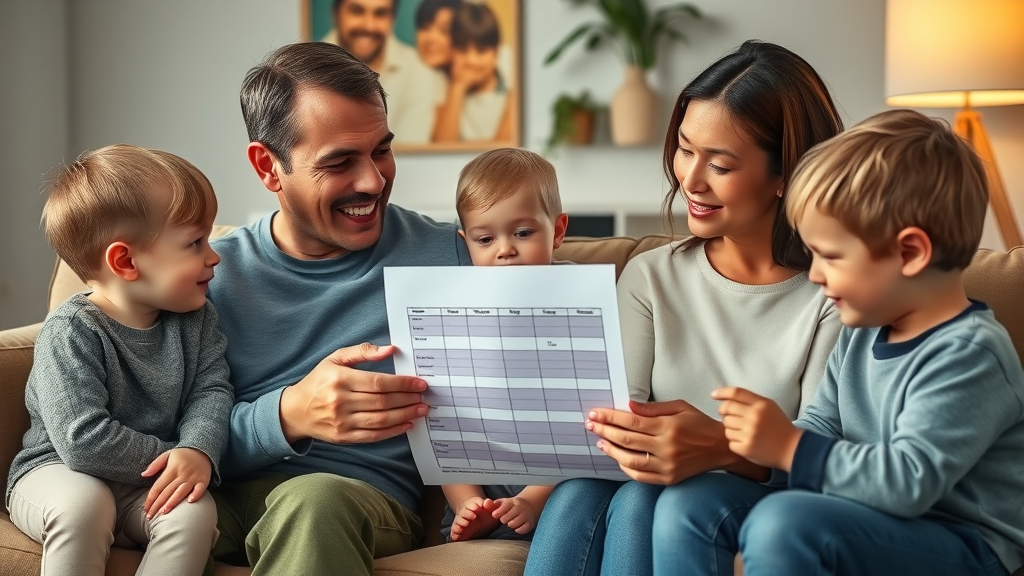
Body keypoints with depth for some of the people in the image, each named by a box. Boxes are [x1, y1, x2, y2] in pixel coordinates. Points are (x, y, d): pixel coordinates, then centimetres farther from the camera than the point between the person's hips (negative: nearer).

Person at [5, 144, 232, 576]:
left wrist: (198, 450, -27)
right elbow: (84, 442, -26)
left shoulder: (196, 320, 2)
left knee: (194, 510, -26)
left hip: (154, 482, 4)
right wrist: (171, 459, -20)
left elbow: (211, 390, -5)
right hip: (57, 473, -4)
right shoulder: (70, 333, -18)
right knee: (82, 502, -36)